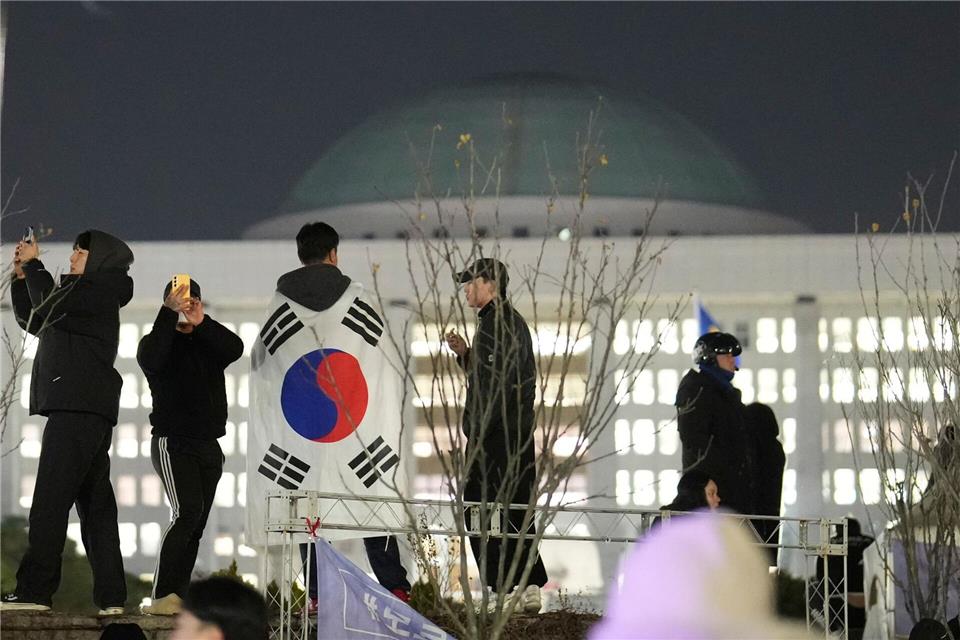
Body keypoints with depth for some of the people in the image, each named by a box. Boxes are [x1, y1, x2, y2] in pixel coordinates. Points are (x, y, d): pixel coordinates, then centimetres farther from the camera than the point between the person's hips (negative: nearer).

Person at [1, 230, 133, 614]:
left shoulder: (98, 292, -5)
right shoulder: (86, 295, 24)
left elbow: (48, 308, -16)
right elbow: (33, 320, 29)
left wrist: (33, 264, -2)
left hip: (77, 409, -10)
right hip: (90, 413, 10)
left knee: (50, 501, -14)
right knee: (95, 505, 6)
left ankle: (34, 591, -19)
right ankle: (111, 596, 5)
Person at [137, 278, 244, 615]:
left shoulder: (209, 343, 14)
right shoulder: (158, 340, 3)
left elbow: (235, 349, -8)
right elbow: (151, 359, -21)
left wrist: (201, 322, -20)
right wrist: (169, 312, -24)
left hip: (208, 446, 6)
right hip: (172, 442, -6)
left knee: (195, 525, 2)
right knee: (187, 512, -22)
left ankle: (177, 598, 3)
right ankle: (161, 597, -25)